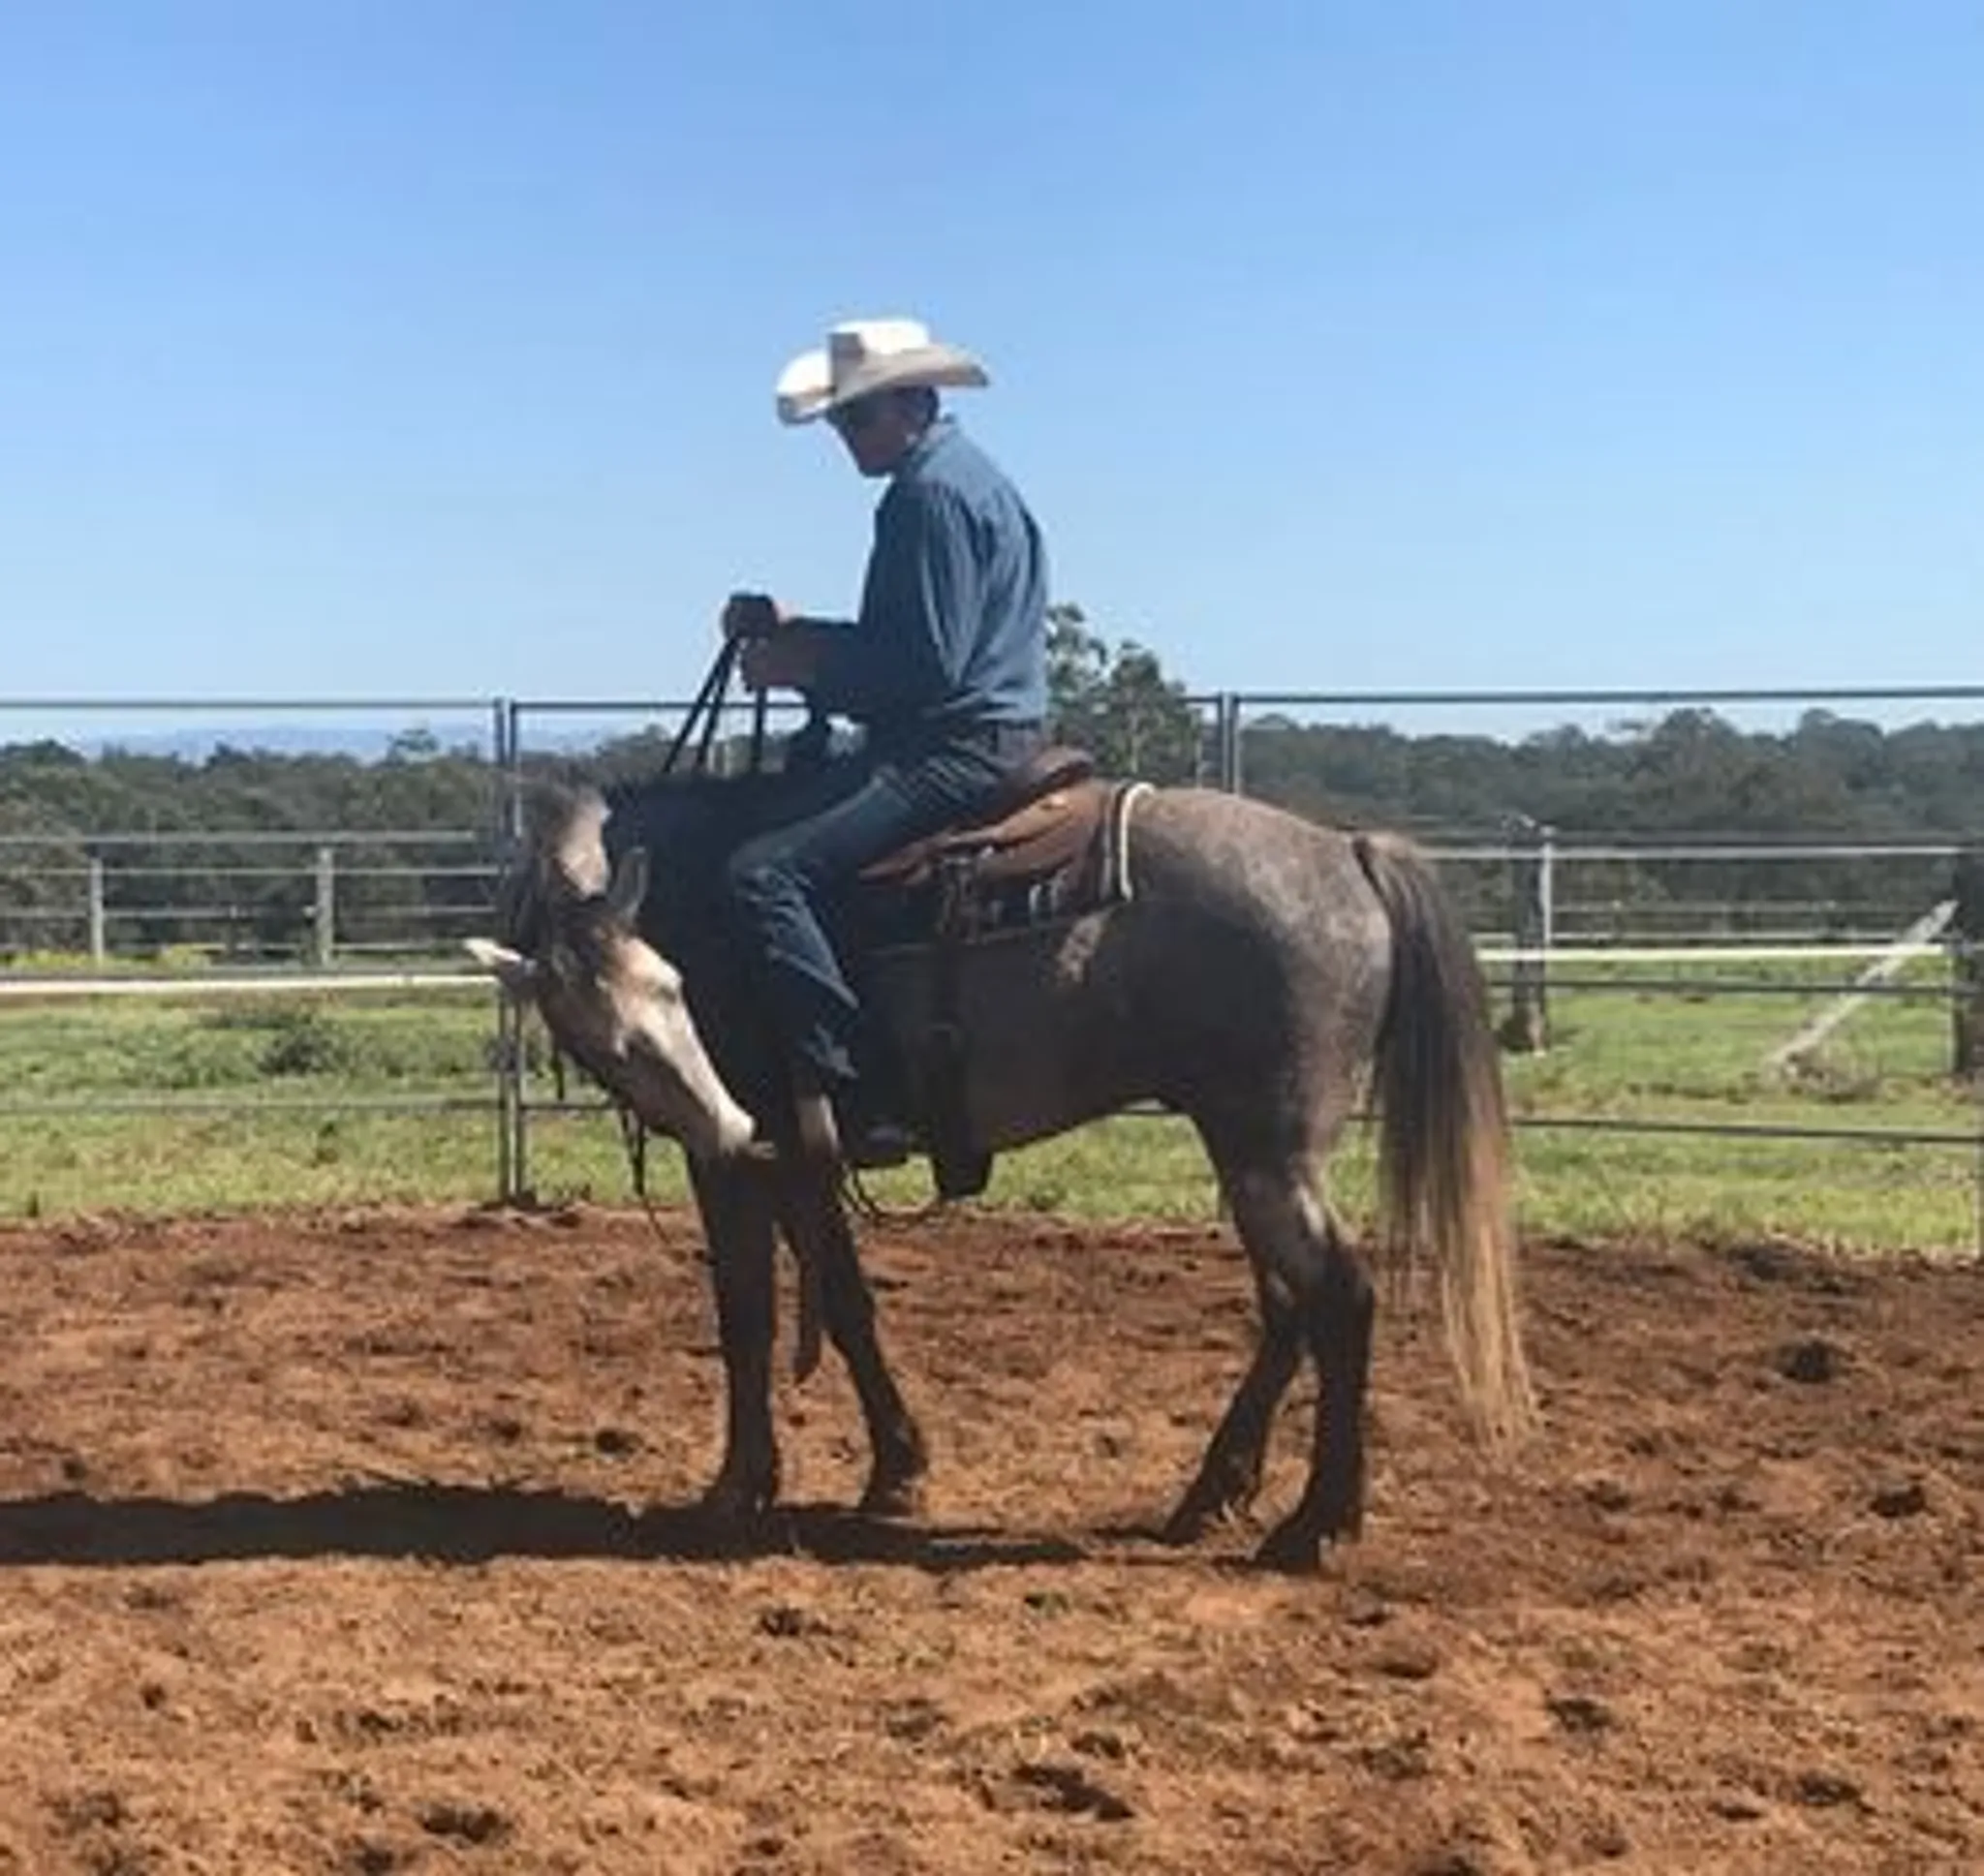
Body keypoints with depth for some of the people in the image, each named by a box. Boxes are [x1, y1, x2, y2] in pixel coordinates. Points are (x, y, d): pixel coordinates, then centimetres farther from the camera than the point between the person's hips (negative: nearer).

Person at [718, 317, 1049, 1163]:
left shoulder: (936, 493, -14)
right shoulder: (956, 478, 19)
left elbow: (926, 663, -21)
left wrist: (804, 665, -12)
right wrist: (792, 633, 11)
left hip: (956, 751, -11)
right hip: (944, 742, 11)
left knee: (763, 871, -21)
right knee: (763, 811, 20)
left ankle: (842, 1095, -26)